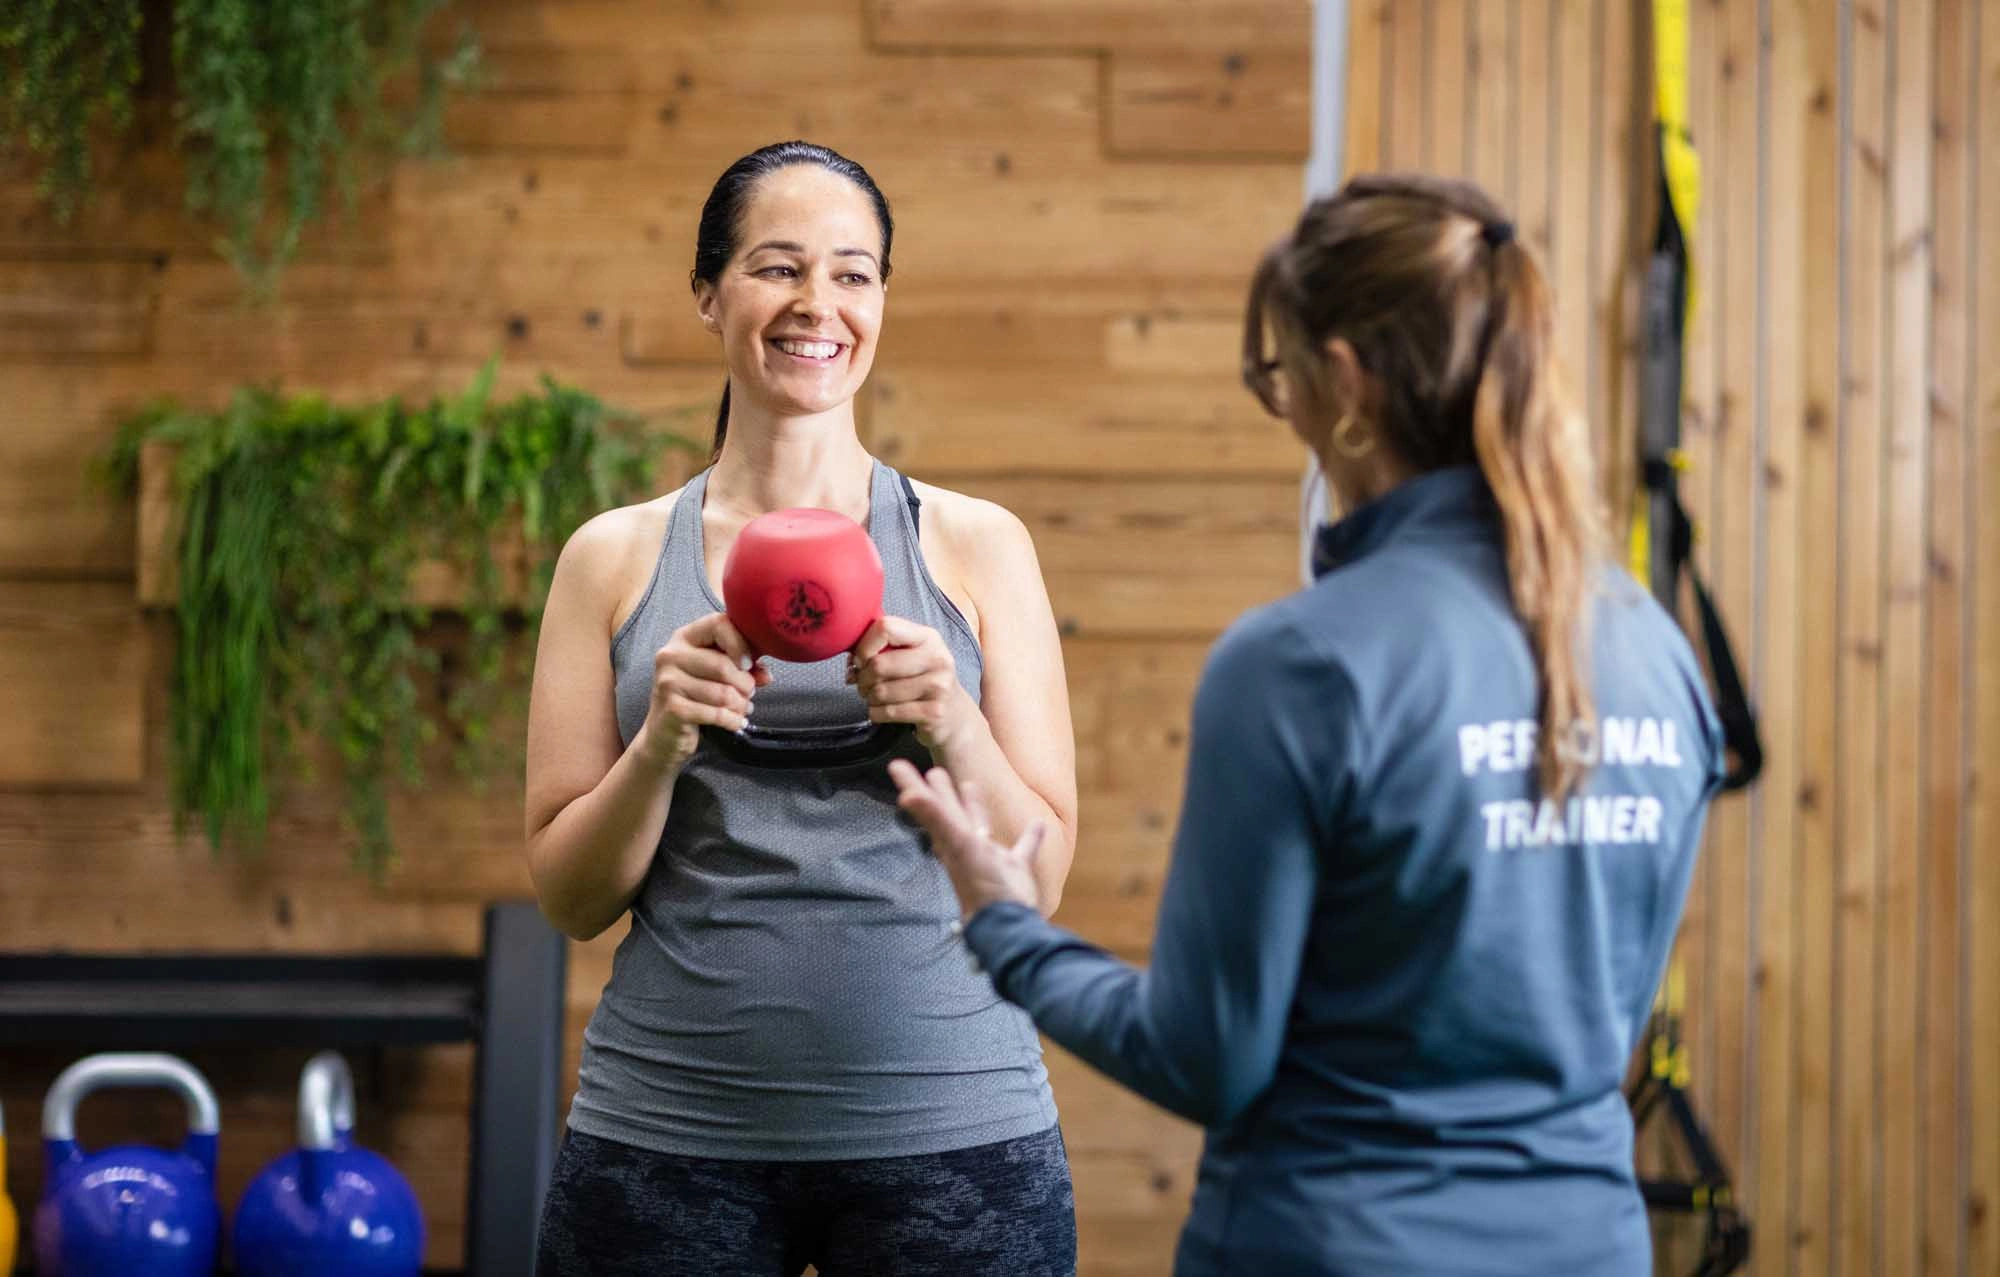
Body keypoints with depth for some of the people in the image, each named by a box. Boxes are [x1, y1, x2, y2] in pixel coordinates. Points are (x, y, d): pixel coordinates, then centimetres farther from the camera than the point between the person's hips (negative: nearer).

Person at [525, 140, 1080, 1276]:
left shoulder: (978, 547, 4)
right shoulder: (615, 559, 6)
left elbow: (1039, 881, 3)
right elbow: (570, 898, 4)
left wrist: (954, 726, -14)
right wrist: (661, 742, -12)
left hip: (946, 1126, 0)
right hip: (674, 1128, 0)